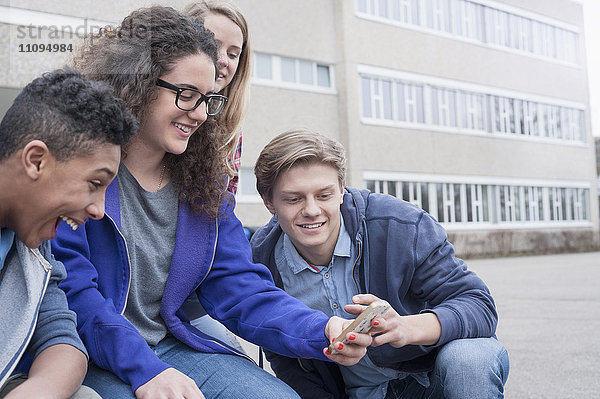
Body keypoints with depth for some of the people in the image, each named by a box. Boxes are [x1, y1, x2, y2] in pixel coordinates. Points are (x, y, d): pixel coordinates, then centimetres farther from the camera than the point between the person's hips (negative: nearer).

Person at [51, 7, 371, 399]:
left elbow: (241, 288, -1)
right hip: (92, 359, -4)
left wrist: (323, 331, -17)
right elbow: (69, 288, -19)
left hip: (171, 345, 5)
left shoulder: (203, 184, 5)